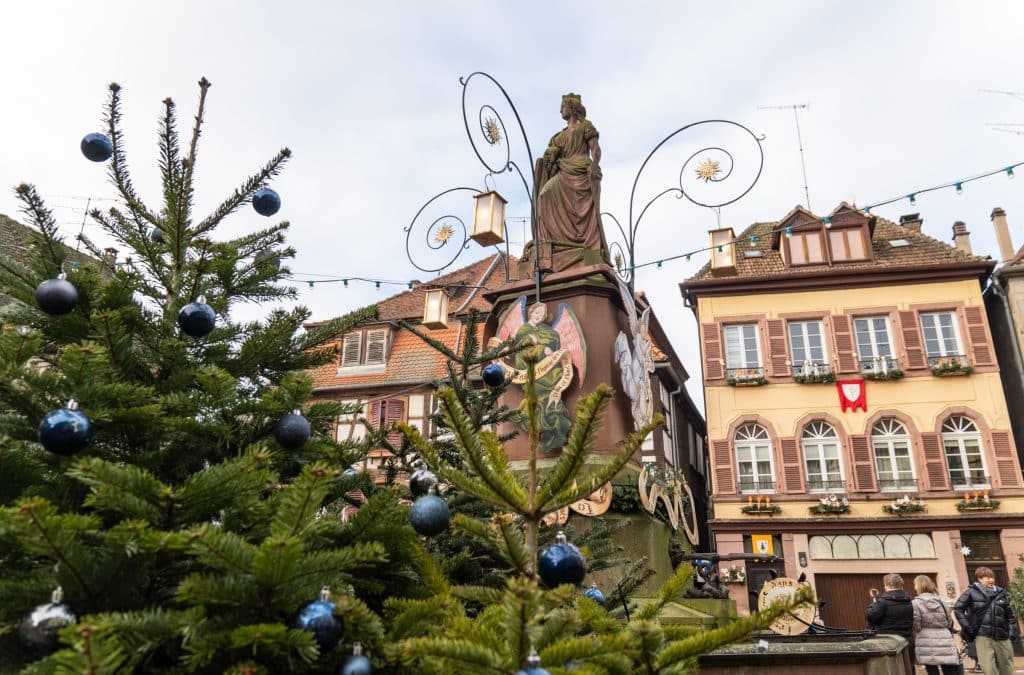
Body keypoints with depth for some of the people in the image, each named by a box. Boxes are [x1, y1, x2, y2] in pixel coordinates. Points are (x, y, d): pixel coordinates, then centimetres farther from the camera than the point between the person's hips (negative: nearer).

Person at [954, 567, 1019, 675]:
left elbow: (1010, 615, 17)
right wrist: (967, 626, -6)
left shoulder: (1001, 593, 10)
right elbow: (958, 608, 0)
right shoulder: (972, 592, -1)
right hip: (983, 636, -4)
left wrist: (1012, 632, 7)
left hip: (1002, 637, 4)